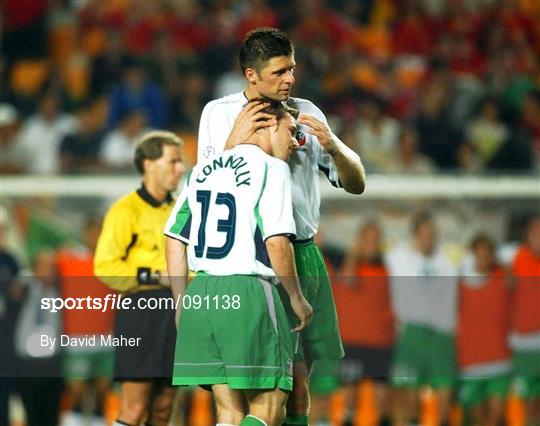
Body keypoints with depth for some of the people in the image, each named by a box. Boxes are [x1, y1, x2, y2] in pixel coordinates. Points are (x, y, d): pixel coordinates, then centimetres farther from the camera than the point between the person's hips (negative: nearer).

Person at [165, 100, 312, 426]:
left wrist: (182, 303, 22)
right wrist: (297, 298, -1)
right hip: (247, 290, -7)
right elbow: (277, 242, -12)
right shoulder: (271, 168, -3)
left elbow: (174, 240, 16)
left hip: (201, 290, 7)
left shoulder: (203, 171, 17)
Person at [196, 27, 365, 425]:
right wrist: (234, 142, -13)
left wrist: (332, 146, -5)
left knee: (298, 378, 4)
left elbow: (356, 184, 14)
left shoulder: (306, 113, 13)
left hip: (303, 255, 4)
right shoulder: (219, 113, 4)